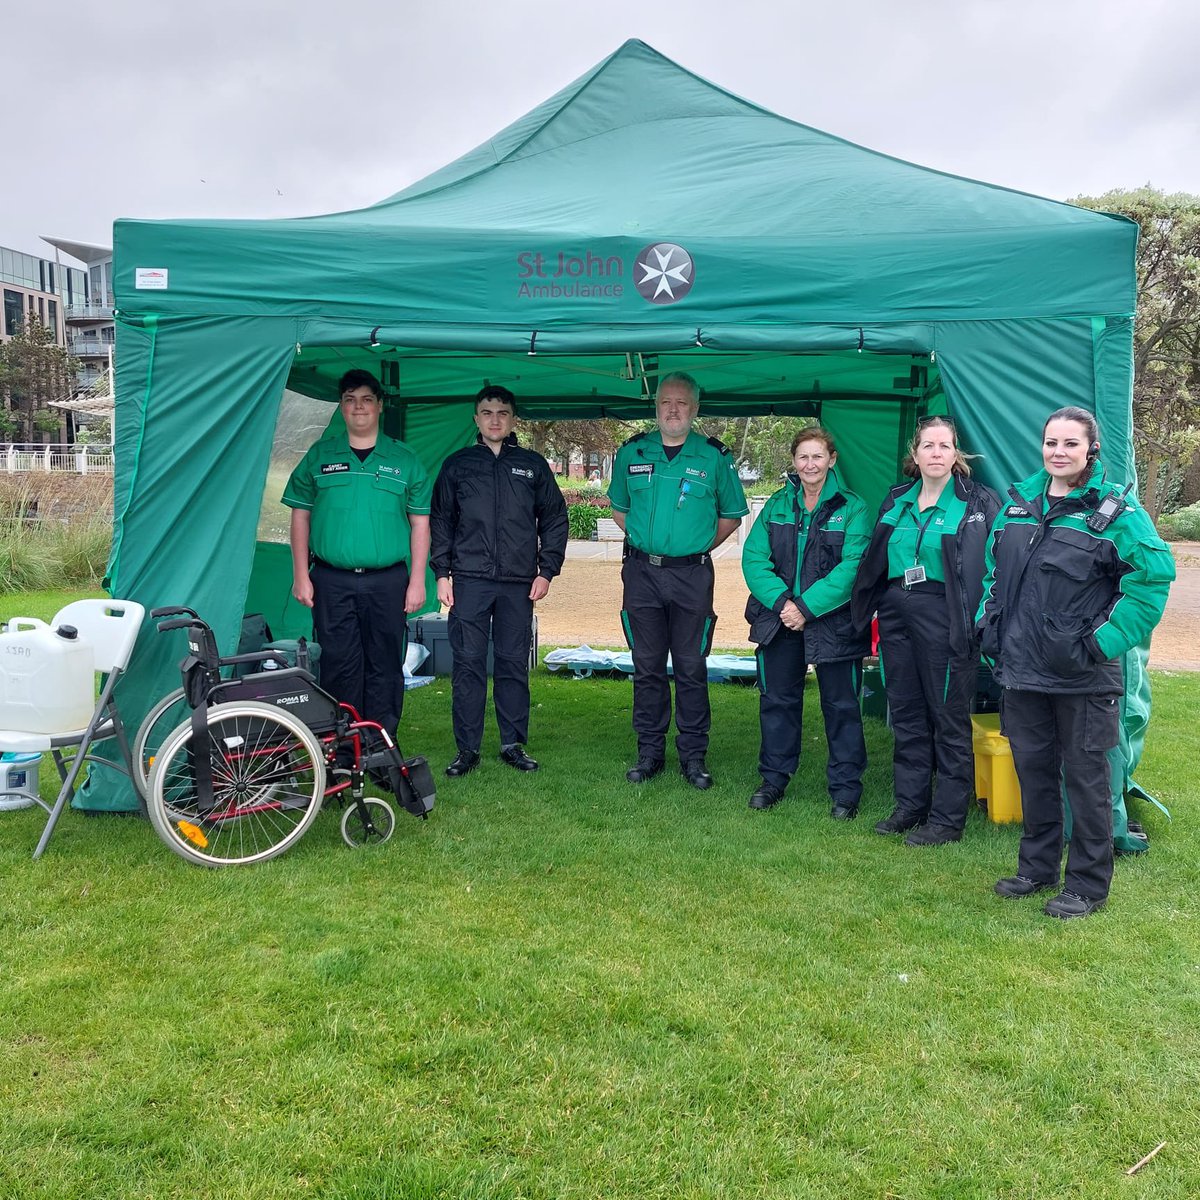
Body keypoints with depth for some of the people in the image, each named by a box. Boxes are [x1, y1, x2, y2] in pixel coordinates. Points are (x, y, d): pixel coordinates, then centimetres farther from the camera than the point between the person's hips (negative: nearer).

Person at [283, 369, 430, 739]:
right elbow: (300, 517, 9)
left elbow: (420, 523, 7)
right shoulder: (319, 455, 8)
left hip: (387, 581, 0)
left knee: (385, 666, 4)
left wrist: (417, 580, 0)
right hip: (331, 580, 0)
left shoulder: (404, 459, 7)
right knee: (338, 665, 3)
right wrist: (301, 575, 2)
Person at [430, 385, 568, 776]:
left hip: (518, 582, 0)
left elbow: (554, 519, 11)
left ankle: (514, 744, 15)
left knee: (514, 665, 5)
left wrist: (546, 570, 3)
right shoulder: (457, 465, 10)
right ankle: (467, 749, 7)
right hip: (468, 580, 0)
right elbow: (440, 521, 11)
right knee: (468, 664, -1)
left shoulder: (533, 465, 10)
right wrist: (442, 572, 2)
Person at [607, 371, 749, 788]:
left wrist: (698, 546, 3)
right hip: (641, 572, 2)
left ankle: (694, 754, 12)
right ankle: (650, 751, 18)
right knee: (647, 667, 8)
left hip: (692, 575, -2)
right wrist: (646, 541, 9)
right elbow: (619, 509, 19)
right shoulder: (632, 452, 7)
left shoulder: (715, 457, 2)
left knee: (691, 668, 1)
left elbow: (731, 516, 10)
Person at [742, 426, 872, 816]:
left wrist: (807, 607, -20)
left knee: (841, 705, 5)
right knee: (777, 700, 12)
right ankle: (774, 779, 27)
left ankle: (845, 788, 17)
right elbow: (753, 559, -1)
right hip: (779, 621, 4)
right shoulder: (776, 506, 7)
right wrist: (781, 601, -16)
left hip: (834, 622, -3)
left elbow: (852, 567, -14)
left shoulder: (851, 509, -4)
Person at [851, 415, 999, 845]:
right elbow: (875, 562, 17)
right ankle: (910, 806, 24)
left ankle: (948, 818, 11)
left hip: (945, 619, -5)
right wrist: (867, 613, 11)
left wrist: (978, 622, -16)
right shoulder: (897, 500, 12)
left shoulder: (978, 502, -3)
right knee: (906, 714, 12)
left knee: (949, 718, 2)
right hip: (897, 615, 6)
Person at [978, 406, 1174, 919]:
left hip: (1082, 678, -5)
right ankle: (1037, 867, 31)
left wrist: (1108, 640, -17)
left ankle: (1088, 883, 18)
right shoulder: (1018, 501, 8)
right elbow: (993, 568, 19)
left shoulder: (1116, 511, -8)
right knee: (1032, 769, 15)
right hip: (1021, 669, 5)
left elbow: (1154, 575, -14)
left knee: (1084, 776, 5)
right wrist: (989, 625, 10)